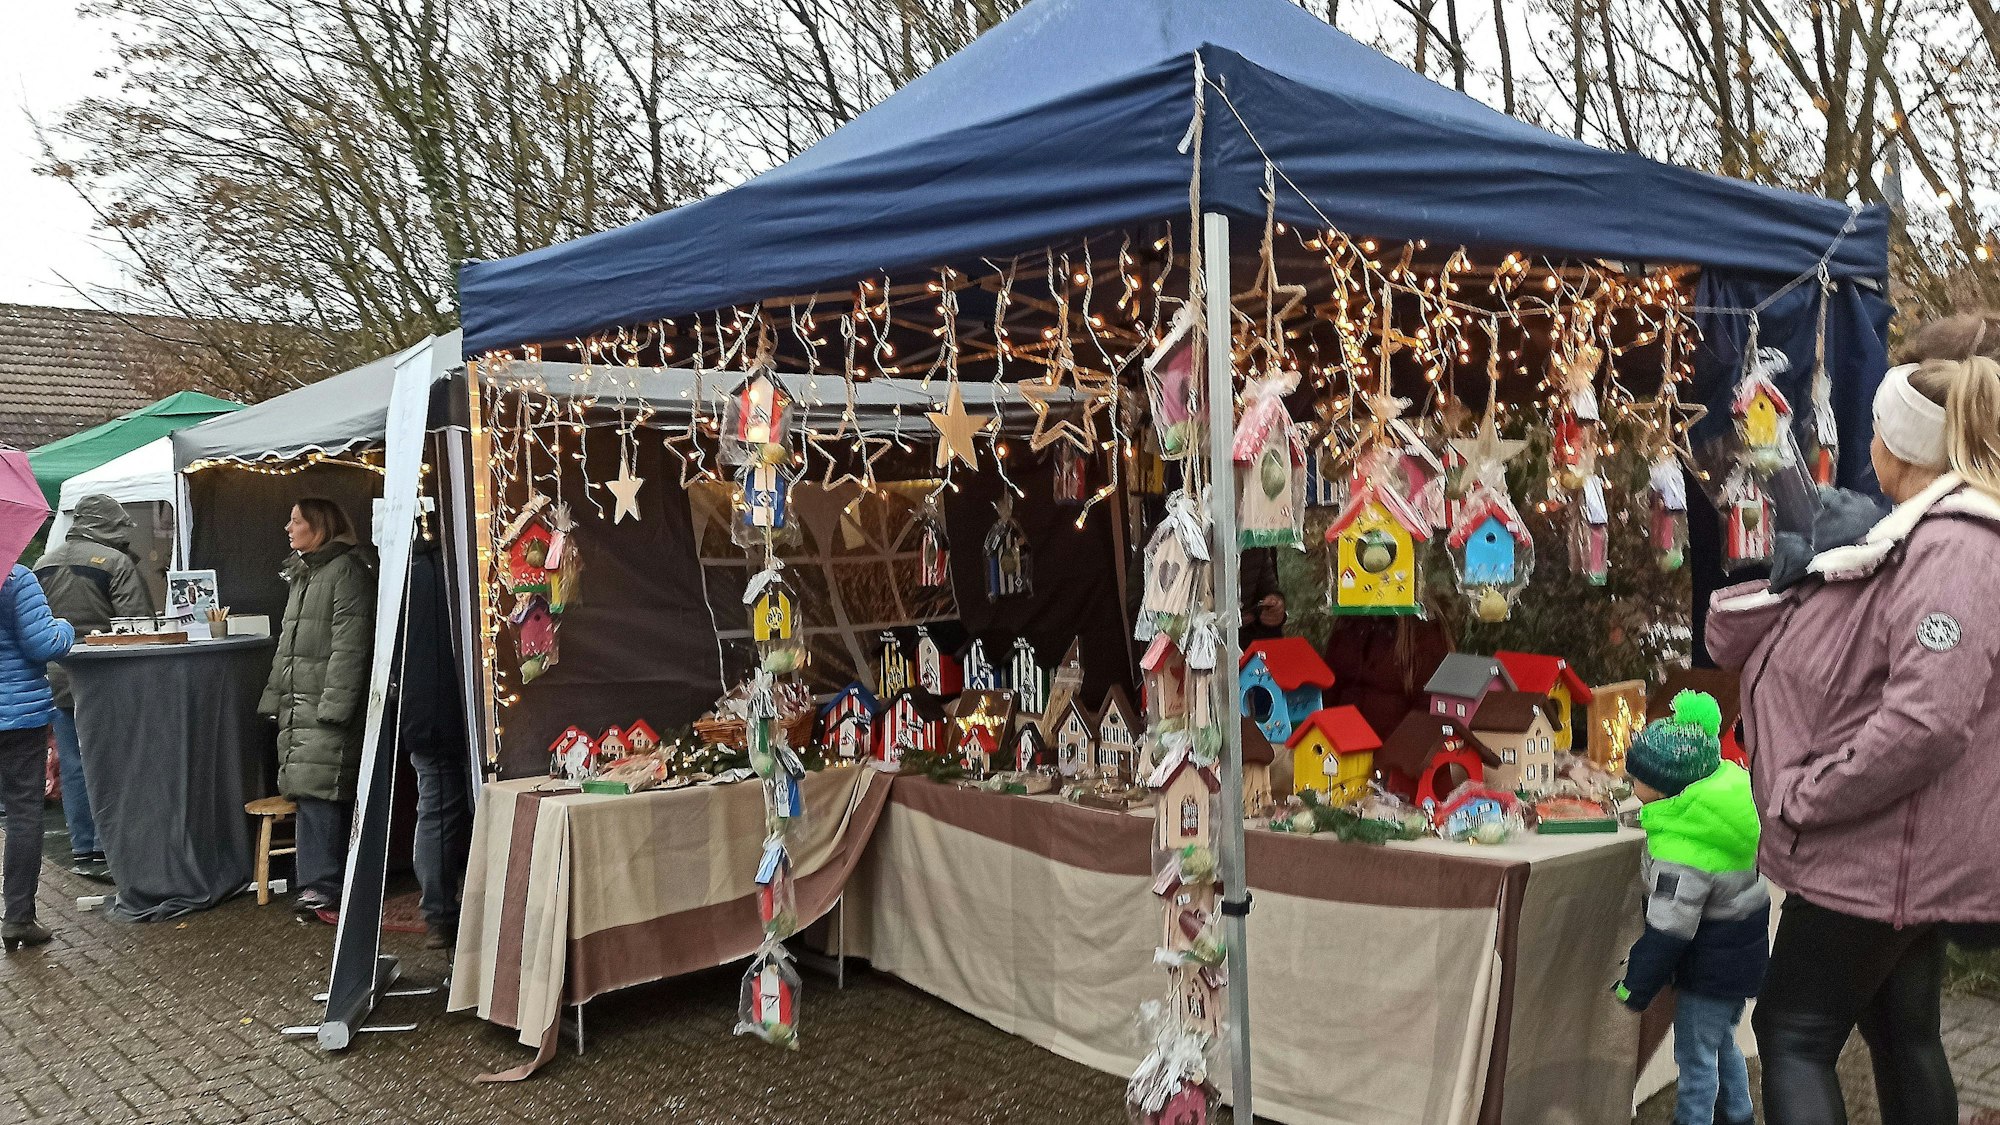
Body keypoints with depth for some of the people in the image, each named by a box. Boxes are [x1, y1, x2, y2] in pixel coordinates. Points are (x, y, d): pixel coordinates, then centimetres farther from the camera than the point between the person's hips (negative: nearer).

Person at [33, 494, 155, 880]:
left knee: (73, 767, 10)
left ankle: (82, 850, 16)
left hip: (57, 680, 6)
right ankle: (105, 848, -1)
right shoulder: (116, 562, -10)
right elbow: (137, 624, -14)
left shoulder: (43, 564, 11)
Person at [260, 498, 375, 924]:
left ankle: (321, 887, -11)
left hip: (327, 704, -9)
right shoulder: (302, 574, 22)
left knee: (317, 789, -12)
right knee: (309, 790, 7)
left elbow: (350, 644, -16)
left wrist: (334, 705, -20)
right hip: (297, 704, 9)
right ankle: (317, 880, 11)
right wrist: (274, 696, 21)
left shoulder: (347, 571, -8)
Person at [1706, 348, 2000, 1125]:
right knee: (1902, 1036, 18)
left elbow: (1926, 718, -30)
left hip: (1878, 849, -10)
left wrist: (1809, 795, -21)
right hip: (1902, 853, 10)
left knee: (1793, 1035, -5)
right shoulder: (1922, 538, 13)